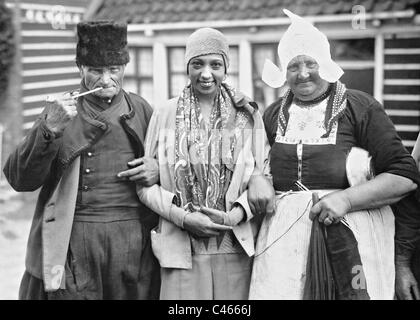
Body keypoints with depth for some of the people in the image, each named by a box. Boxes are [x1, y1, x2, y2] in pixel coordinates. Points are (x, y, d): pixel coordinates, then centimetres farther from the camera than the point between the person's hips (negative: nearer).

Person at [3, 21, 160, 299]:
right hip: (73, 242, -2)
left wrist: (159, 169, -3)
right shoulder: (61, 110, 2)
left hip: (135, 242, 2)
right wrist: (50, 128, -20)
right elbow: (20, 179, -6)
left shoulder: (141, 110, 9)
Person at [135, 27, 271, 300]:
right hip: (182, 249, 0)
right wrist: (184, 217, -10)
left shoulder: (248, 116, 6)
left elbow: (260, 176, 4)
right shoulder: (165, 114, 4)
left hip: (237, 249, 1)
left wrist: (235, 215, -12)